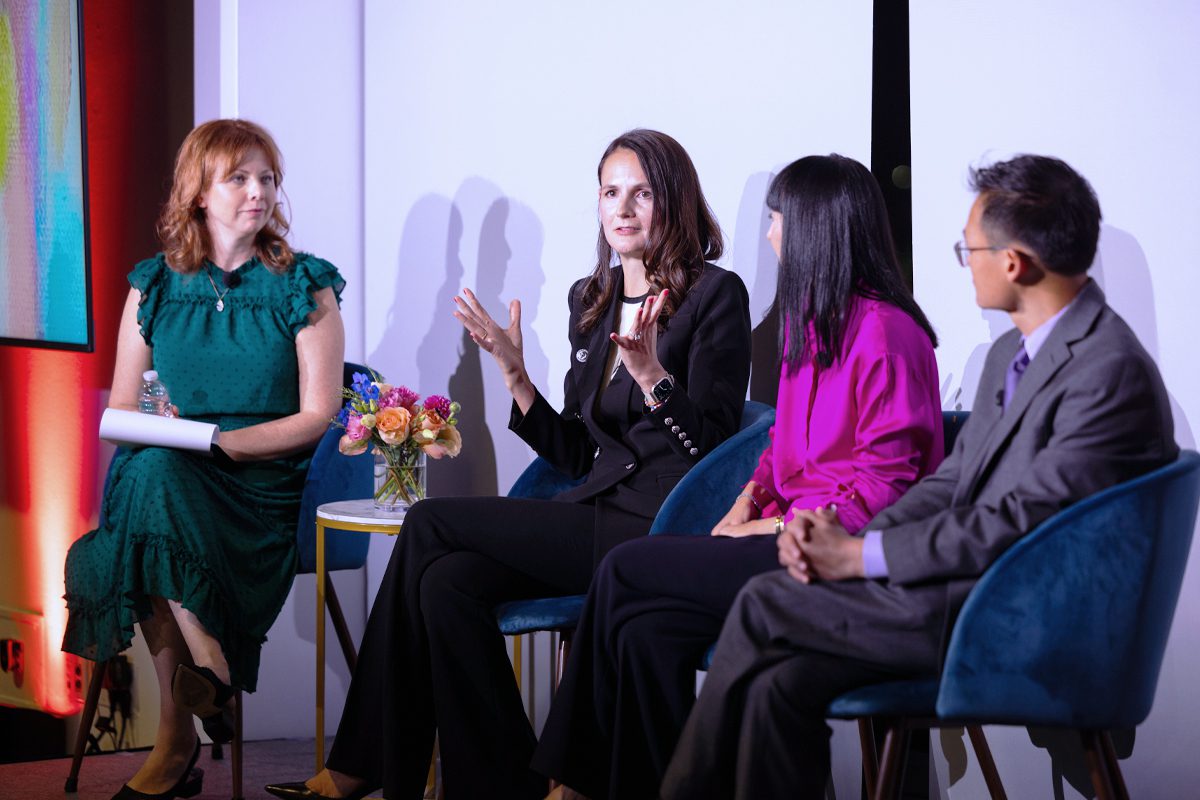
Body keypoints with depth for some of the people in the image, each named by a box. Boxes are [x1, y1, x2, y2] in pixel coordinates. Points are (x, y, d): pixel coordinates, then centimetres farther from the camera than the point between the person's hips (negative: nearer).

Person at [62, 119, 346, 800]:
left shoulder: (305, 289, 6)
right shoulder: (154, 287, 14)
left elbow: (316, 416, -2)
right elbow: (121, 409, 13)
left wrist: (222, 442, -15)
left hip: (263, 486, -2)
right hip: (162, 476, 3)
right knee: (149, 468, -35)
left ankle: (177, 739, -27)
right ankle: (209, 677, -27)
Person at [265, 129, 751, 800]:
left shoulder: (716, 295, -4)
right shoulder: (591, 301, 17)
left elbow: (712, 444, -10)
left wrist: (650, 374, -25)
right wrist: (514, 373, 6)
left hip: (661, 537, -7)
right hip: (598, 515, 7)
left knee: (431, 524, -15)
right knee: (447, 581, -21)